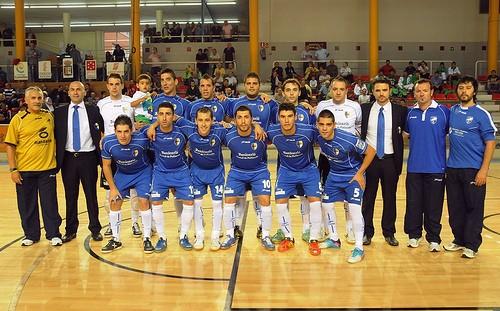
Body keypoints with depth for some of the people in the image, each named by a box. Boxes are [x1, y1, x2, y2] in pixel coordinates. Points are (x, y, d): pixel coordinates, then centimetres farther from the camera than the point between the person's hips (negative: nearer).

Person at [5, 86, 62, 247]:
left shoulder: (49, 117, 6)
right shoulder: (18, 119, -2)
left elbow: (54, 138, 18)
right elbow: (10, 146, -2)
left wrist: (57, 160, 11)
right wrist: (13, 169, -7)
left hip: (47, 168, 1)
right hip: (25, 170, -1)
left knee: (50, 203, 5)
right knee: (27, 204, 9)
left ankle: (53, 234, 17)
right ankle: (31, 235, 24)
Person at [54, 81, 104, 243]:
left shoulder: (93, 111, 4)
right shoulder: (59, 112, 6)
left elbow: (102, 131, 5)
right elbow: (55, 136, 4)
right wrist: (57, 158, -2)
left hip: (88, 157, -1)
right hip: (68, 158, 1)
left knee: (91, 195, 5)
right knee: (70, 196, 9)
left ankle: (95, 229, 16)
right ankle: (70, 230, 20)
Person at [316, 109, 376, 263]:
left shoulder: (348, 139, -31)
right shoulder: (319, 137, -16)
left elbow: (371, 151, -19)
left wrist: (360, 173, -16)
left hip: (353, 175, -6)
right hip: (334, 175, 6)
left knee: (354, 209, -15)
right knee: (327, 205, 10)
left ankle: (359, 248, -3)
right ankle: (334, 240, 29)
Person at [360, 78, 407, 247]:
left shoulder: (400, 111, 0)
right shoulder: (364, 109, 1)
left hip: (390, 160, 0)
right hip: (369, 158, 0)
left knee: (390, 198, 8)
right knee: (367, 197, 6)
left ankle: (389, 233, 22)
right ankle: (367, 232, 17)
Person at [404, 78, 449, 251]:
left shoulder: (443, 112, -3)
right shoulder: (410, 113, 6)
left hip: (436, 167, -3)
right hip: (414, 167, 3)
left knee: (434, 206, 4)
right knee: (413, 204, 8)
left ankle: (434, 239, 17)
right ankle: (413, 235, 23)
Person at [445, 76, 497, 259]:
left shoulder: (481, 114, -5)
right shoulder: (452, 111, 8)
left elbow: (490, 142, -7)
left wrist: (484, 170, -14)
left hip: (473, 169, -4)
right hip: (452, 168, 5)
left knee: (474, 208, 2)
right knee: (455, 207, 11)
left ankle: (472, 245, 12)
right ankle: (459, 239, 25)